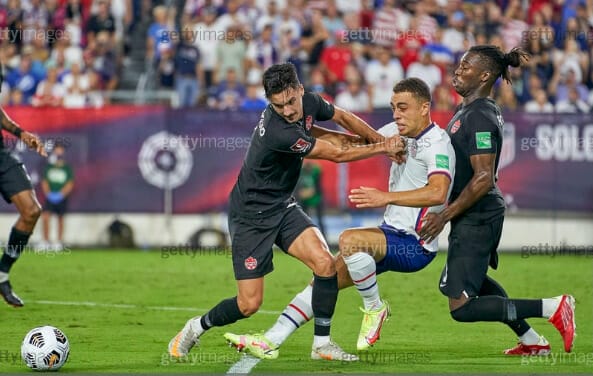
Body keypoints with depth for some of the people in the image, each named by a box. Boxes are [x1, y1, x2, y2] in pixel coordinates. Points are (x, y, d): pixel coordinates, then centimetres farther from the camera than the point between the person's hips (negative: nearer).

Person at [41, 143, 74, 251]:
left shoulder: (67, 168, 1)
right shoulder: (48, 167, 6)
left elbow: (70, 184, -2)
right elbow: (44, 182, 6)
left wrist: (61, 194, -14)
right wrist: (48, 193, -10)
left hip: (62, 197, 0)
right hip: (50, 197, 0)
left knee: (60, 218, 5)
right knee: (45, 216, -15)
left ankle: (60, 241, 14)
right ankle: (46, 241, -12)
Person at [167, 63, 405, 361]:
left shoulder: (308, 102, -9)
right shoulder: (278, 132, -33)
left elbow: (344, 118, 15)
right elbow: (337, 154, -21)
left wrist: (380, 139, 7)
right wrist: (382, 148, -9)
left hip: (283, 207, 7)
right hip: (251, 215, -7)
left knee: (325, 263, -14)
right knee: (250, 304, -6)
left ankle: (321, 344, 0)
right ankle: (195, 329, 22)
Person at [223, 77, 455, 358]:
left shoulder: (437, 144, -18)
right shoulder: (398, 132, 9)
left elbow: (438, 193, -34)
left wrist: (386, 197, -41)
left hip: (415, 246, -9)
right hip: (392, 234, 9)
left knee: (349, 240, -31)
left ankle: (375, 308, -9)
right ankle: (270, 341, 2)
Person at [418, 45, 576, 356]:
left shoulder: (479, 118, -20)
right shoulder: (468, 110, 10)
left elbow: (484, 178, -25)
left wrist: (445, 215, -23)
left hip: (476, 219, -10)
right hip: (476, 217, 10)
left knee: (462, 307, -10)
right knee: (463, 281, 30)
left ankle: (553, 308, -8)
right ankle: (532, 342, 36)